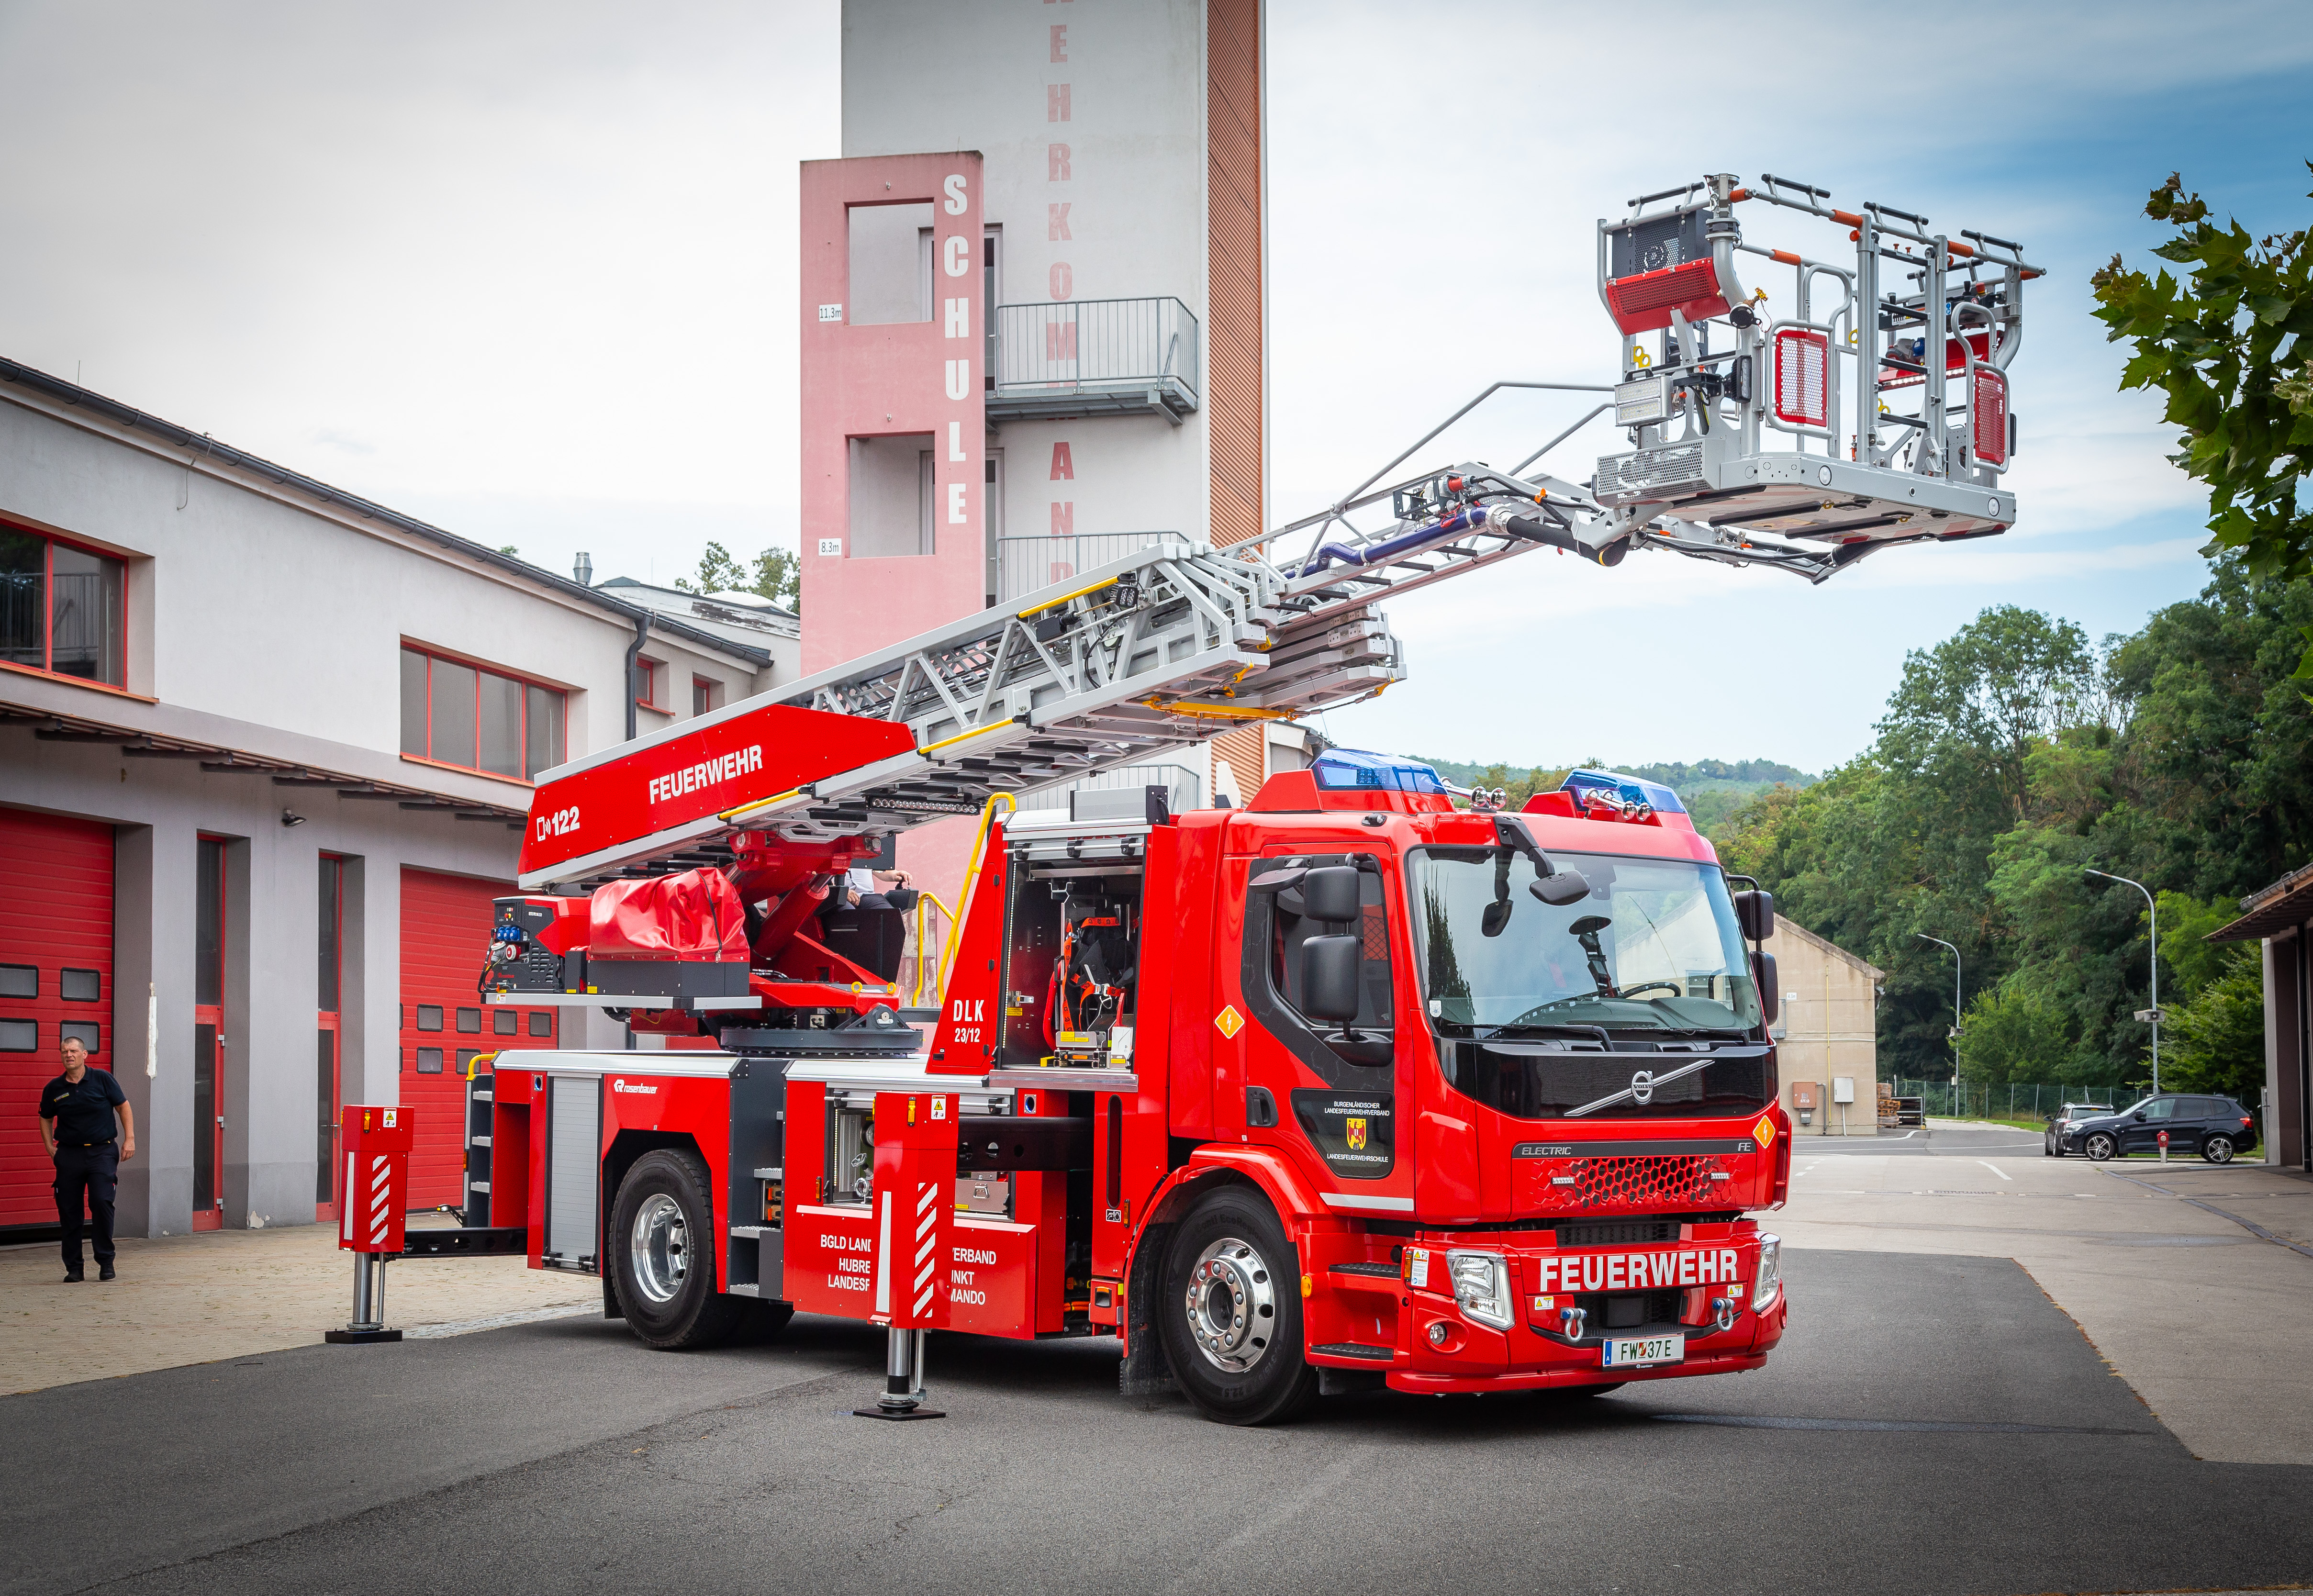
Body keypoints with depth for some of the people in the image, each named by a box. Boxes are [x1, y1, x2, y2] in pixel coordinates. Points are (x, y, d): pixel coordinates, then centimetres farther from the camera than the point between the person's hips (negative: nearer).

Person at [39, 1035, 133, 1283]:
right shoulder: (54, 1088, 5)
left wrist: (130, 1139, 0)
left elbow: (123, 1107, 7)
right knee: (69, 1210, 1)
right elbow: (46, 1118, 20)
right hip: (68, 1154, 2)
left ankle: (106, 1261, -1)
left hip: (102, 1151, -2)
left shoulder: (102, 1079, 0)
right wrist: (50, 1147, 9)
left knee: (101, 1201, -15)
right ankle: (73, 1268, 11)